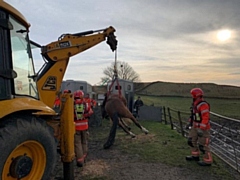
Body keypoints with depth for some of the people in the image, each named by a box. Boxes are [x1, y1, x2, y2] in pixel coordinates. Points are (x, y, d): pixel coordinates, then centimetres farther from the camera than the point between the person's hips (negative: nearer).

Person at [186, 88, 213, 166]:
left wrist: (201, 129, -29)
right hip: (196, 127, 10)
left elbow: (206, 118, -27)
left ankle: (207, 161, 15)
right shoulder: (196, 104, 7)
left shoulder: (203, 105, -23)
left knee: (203, 145, 0)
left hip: (203, 128, -9)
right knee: (191, 140, 14)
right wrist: (190, 123, 21)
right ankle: (195, 156, 29)